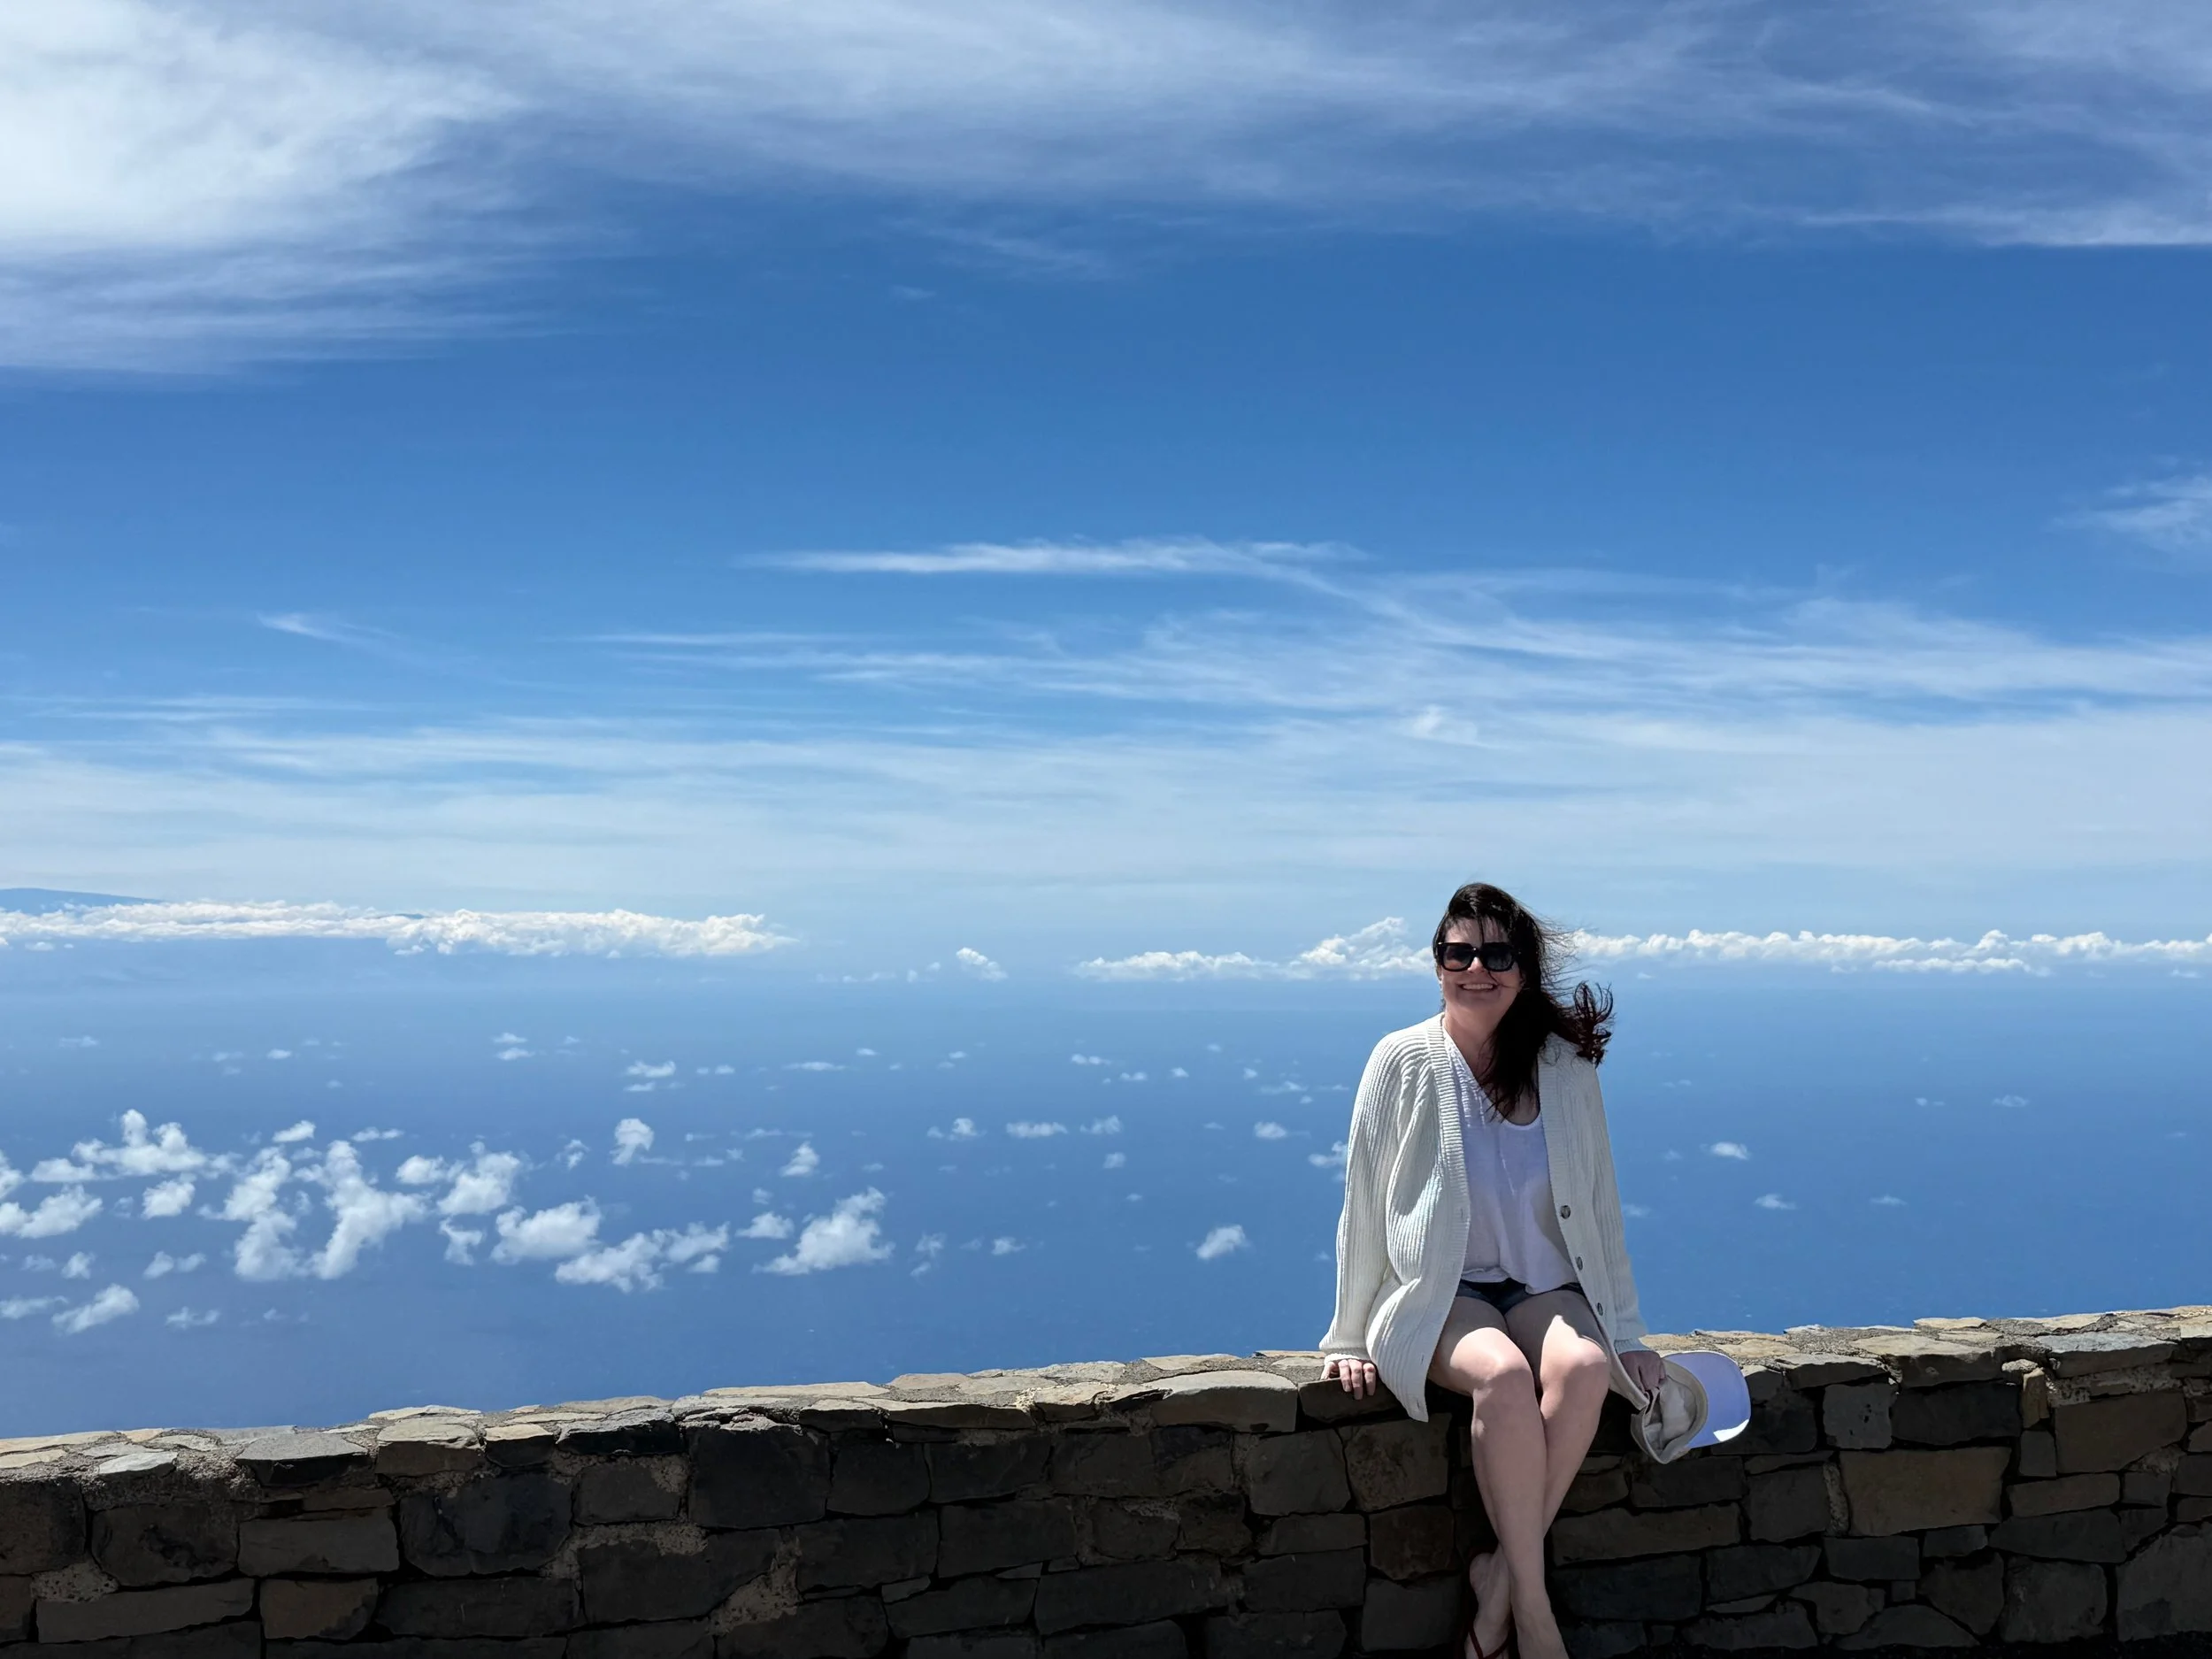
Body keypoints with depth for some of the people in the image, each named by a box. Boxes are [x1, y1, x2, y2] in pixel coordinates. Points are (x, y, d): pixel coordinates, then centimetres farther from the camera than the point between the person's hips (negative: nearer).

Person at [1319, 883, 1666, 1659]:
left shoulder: (1565, 1067, 0)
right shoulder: (1405, 1061, -7)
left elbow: (1599, 1205, 7)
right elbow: (1365, 1208, -2)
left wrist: (1627, 1332, 6)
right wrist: (1350, 1339, -1)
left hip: (1545, 1287, 3)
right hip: (1438, 1295, -2)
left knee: (1585, 1369, -31)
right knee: (1505, 1376, -34)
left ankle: (1500, 1575, -16)